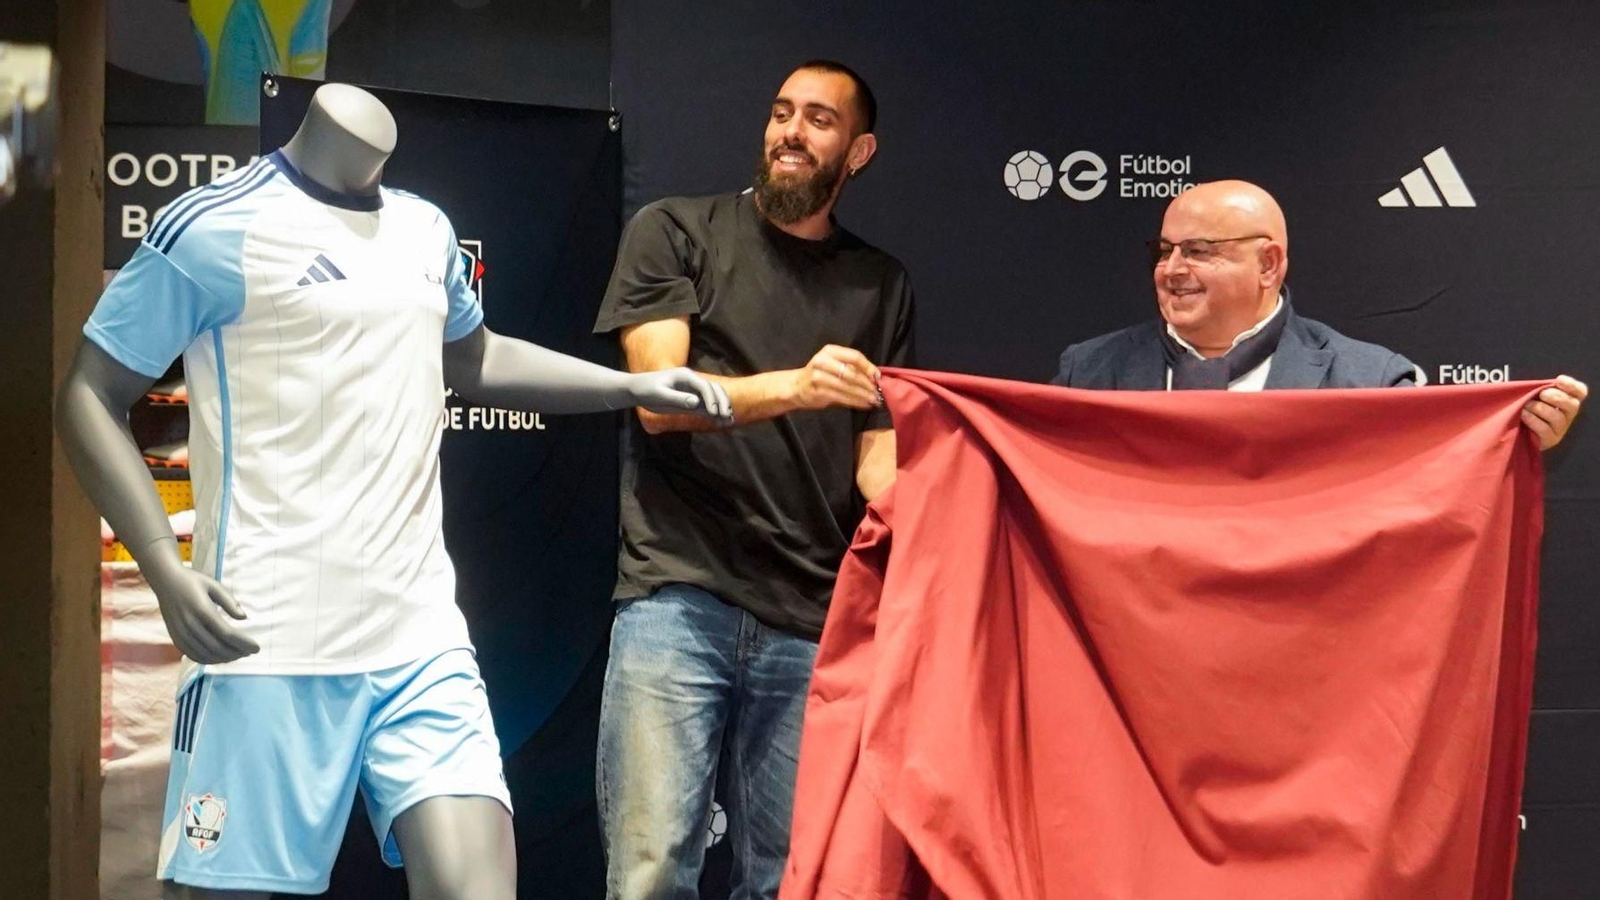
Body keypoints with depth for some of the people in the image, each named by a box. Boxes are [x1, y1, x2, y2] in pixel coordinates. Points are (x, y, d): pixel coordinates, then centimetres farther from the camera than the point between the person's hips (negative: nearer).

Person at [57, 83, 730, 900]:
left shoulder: (425, 230, 15)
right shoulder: (216, 227, -5)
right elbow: (91, 395, -3)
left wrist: (632, 386, 23)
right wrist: (166, 570, -15)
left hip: (420, 635, 5)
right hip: (269, 642, -5)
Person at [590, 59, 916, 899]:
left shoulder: (880, 285, 16)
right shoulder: (673, 232, 7)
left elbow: (877, 451, 11)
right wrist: (796, 386, -21)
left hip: (812, 617, 3)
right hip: (678, 593, -3)